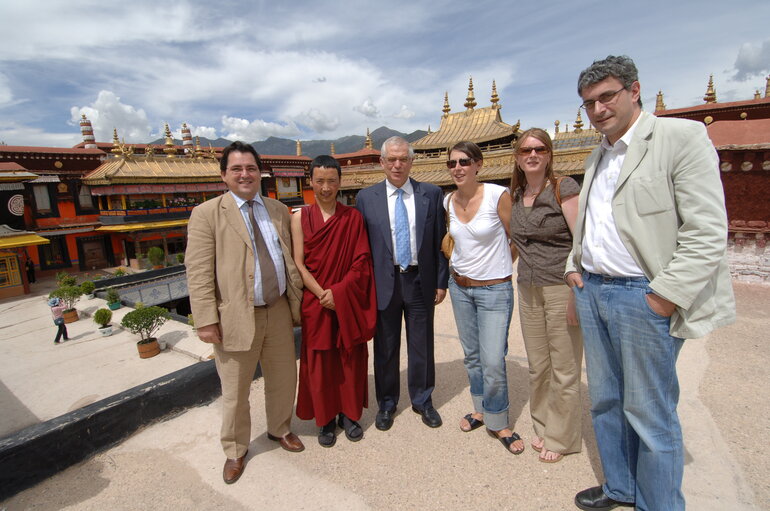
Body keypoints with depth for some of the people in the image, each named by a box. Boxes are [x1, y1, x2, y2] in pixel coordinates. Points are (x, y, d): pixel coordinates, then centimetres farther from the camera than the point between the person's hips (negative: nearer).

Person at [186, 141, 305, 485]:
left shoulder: (279, 211, 9)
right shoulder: (207, 214, -5)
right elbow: (199, 272, -9)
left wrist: (297, 302, 9)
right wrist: (207, 320, -13)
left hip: (278, 312, 4)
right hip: (235, 316, -4)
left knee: (283, 379, 19)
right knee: (235, 392, 13)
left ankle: (280, 429, 45)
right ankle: (235, 451, 38)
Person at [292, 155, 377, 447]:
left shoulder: (353, 217, 0)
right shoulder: (300, 218, -1)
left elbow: (361, 261, -4)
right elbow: (298, 264, -5)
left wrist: (338, 293, -15)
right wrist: (322, 295, -14)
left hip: (350, 302, 1)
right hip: (316, 302, 0)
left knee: (351, 359, 11)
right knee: (319, 362, 9)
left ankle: (349, 414, 31)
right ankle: (326, 419, 29)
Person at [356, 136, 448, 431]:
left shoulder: (431, 194, 1)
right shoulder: (366, 198, 0)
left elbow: (440, 241, 3)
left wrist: (441, 281, 0)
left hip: (420, 281, 1)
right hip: (384, 282, 0)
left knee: (422, 346, 13)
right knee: (385, 348, 12)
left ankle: (423, 401, 35)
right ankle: (386, 404, 33)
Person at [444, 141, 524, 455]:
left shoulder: (498, 195, -15)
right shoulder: (448, 202, 1)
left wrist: (497, 266, 2)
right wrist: (458, 265, 12)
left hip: (494, 289, -5)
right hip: (459, 287, 5)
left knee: (493, 361, -3)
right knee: (471, 356, 16)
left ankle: (498, 423, 22)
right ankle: (481, 410, 37)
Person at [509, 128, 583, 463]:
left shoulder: (564, 188, -7)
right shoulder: (515, 195, 11)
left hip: (561, 288, -5)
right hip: (528, 291, 6)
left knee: (564, 370, 6)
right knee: (537, 367, 14)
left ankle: (561, 438, 26)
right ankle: (543, 427, 34)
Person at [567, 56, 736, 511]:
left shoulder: (683, 137, -6)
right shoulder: (597, 157, 16)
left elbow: (707, 234, -14)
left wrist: (663, 298, -17)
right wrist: (575, 267, 10)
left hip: (643, 297, -7)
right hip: (591, 291, 7)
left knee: (649, 414, 6)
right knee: (606, 401, 18)